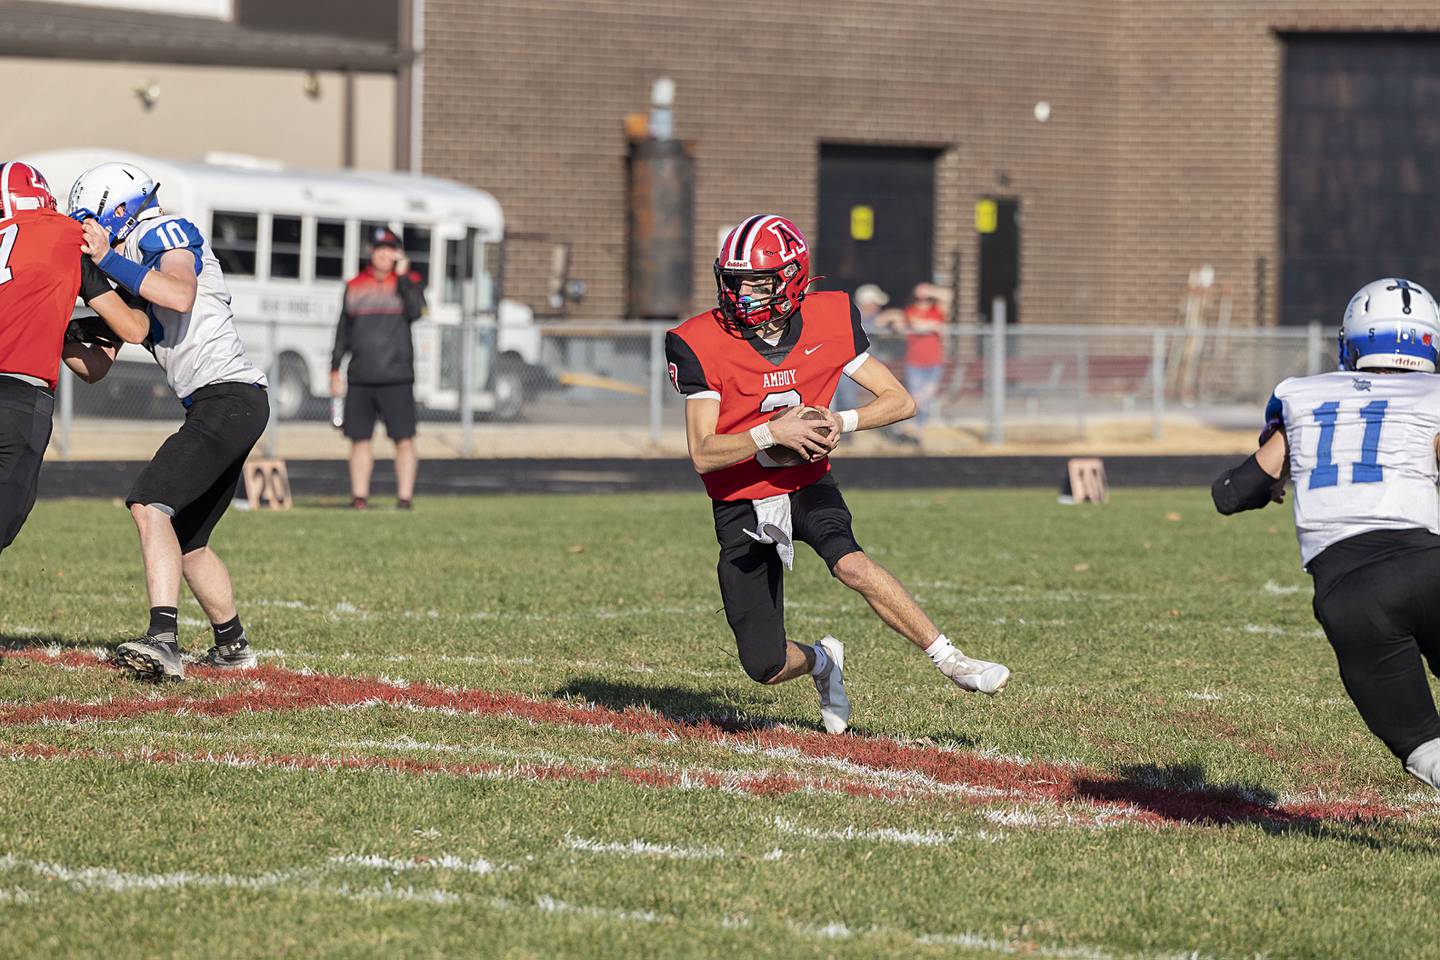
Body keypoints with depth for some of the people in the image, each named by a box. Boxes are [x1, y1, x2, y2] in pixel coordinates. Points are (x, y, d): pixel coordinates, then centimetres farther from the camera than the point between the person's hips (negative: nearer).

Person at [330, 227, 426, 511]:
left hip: (396, 378, -3)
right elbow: (343, 329, 15)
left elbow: (414, 311, -15)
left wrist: (402, 276, -14)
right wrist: (335, 369, 12)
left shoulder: (409, 281, 5)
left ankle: (404, 498, -2)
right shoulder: (355, 285, 12)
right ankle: (359, 497, 10)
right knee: (359, 440, 4)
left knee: (404, 440, -5)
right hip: (359, 378, 3)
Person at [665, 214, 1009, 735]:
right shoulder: (702, 345, -18)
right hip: (741, 504, 0)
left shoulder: (829, 324, -11)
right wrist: (772, 433, -34)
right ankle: (821, 661, 31)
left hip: (807, 484, 0)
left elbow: (900, 400, -4)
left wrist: (841, 422, -22)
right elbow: (703, 454, -20)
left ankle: (949, 658, -24)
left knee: (848, 562, -34)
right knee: (766, 666, -5)